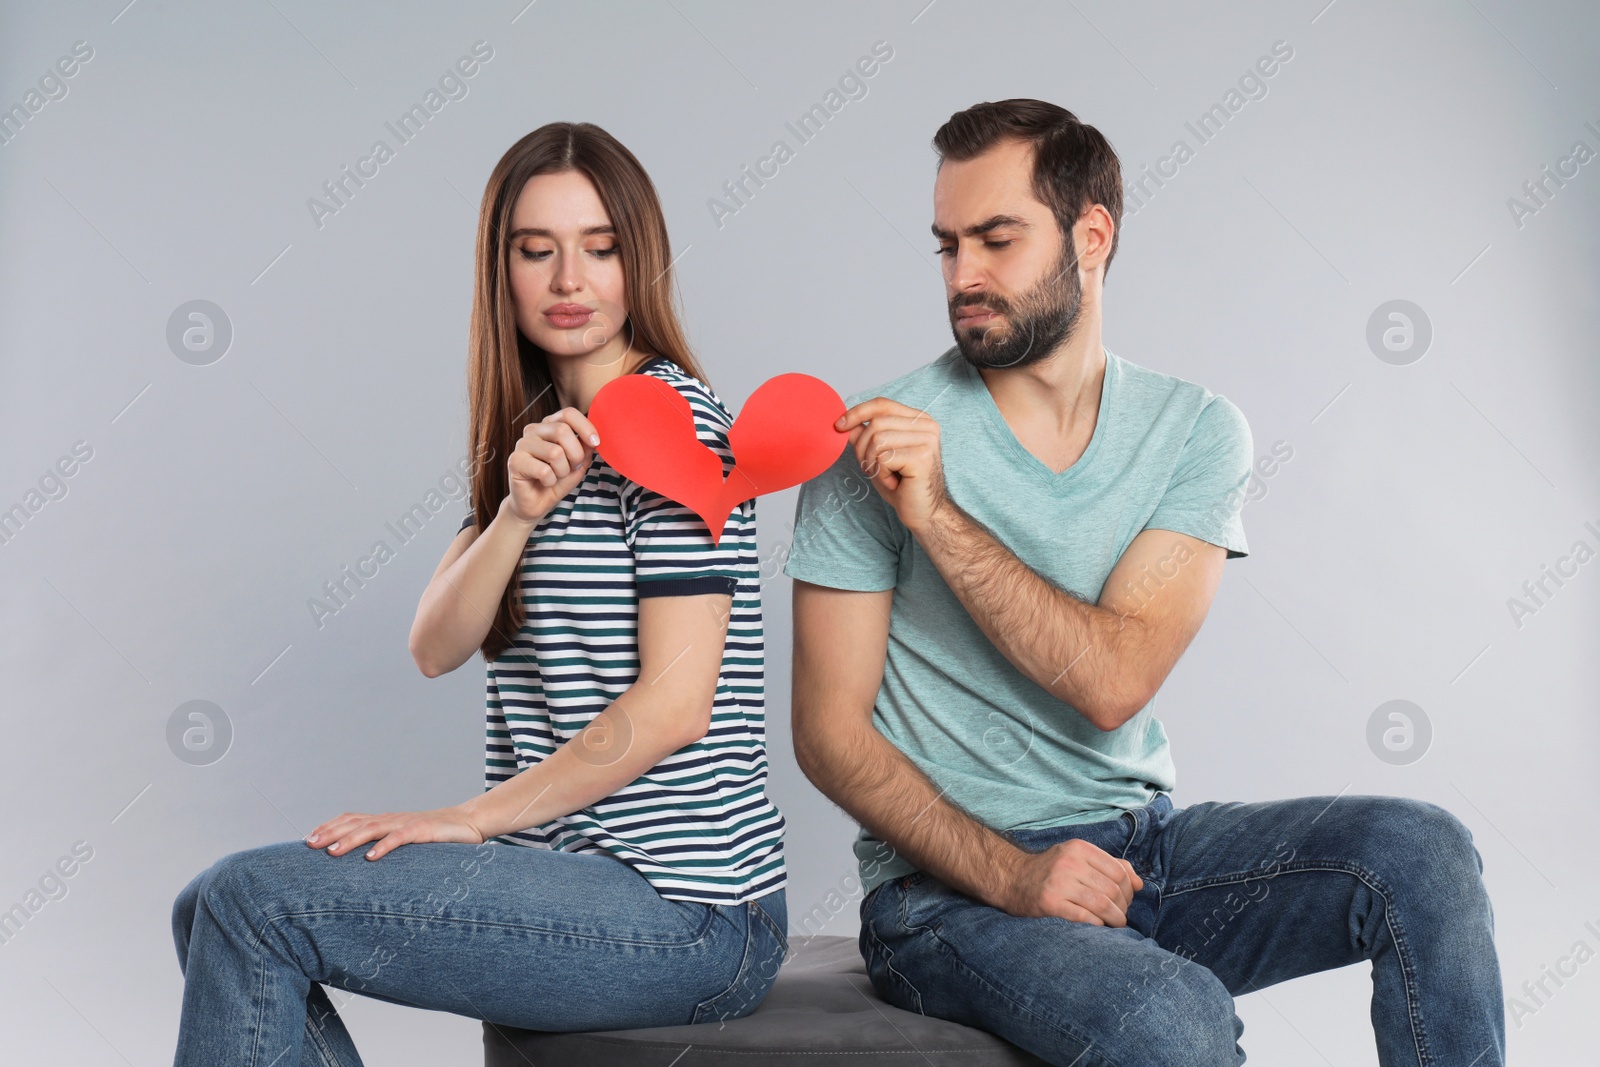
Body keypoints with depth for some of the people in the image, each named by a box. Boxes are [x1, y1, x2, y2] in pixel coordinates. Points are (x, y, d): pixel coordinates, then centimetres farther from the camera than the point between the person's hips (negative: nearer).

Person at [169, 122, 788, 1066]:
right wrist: (519, 510, -15)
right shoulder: (543, 432, 16)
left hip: (686, 917, -8)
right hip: (577, 874, 9)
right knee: (211, 915, 7)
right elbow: (437, 647, 3)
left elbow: (674, 703, -18)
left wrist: (472, 818, -11)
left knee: (252, 901, -14)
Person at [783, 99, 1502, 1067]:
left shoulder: (1195, 431, 1)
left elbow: (1113, 681, -13)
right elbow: (830, 735, -7)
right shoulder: (877, 444, -6)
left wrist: (938, 517, -20)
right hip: (952, 888, -4)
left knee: (1418, 848, -17)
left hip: (1145, 846, 4)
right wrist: (1010, 874, -19)